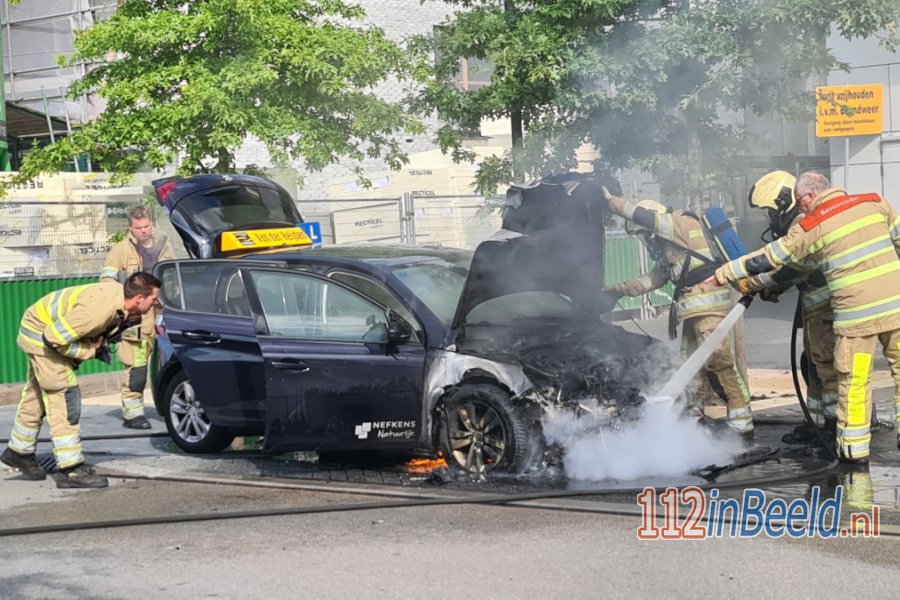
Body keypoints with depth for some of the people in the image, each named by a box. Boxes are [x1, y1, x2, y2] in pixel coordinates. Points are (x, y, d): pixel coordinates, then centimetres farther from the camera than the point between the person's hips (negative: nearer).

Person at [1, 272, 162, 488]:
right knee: (64, 395, -12)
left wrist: (96, 343, -5)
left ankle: (19, 451, 39)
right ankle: (72, 470, -11)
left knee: (37, 395, 22)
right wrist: (88, 351, -20)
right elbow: (54, 337, -32)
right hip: (41, 333, -10)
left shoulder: (121, 295, -9)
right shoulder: (101, 307, -36)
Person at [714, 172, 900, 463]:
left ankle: (853, 447, 11)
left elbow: (768, 259, 4)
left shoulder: (811, 227, -2)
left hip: (856, 313, -3)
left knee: (853, 381, 7)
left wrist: (728, 272, 15)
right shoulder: (874, 202, 6)